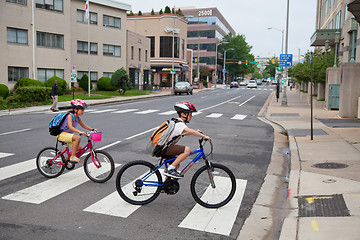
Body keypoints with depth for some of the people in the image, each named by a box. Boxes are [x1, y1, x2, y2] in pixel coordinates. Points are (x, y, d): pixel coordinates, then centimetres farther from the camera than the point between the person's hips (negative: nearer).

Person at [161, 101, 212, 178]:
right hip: (164, 148, -10)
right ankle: (170, 169, -17)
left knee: (176, 165, 23)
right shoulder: (179, 124, -18)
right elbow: (189, 131, -35)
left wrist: (195, 132, 18)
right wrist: (204, 136, -32)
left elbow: (182, 133, 27)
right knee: (187, 150, -22)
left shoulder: (176, 122, 13)